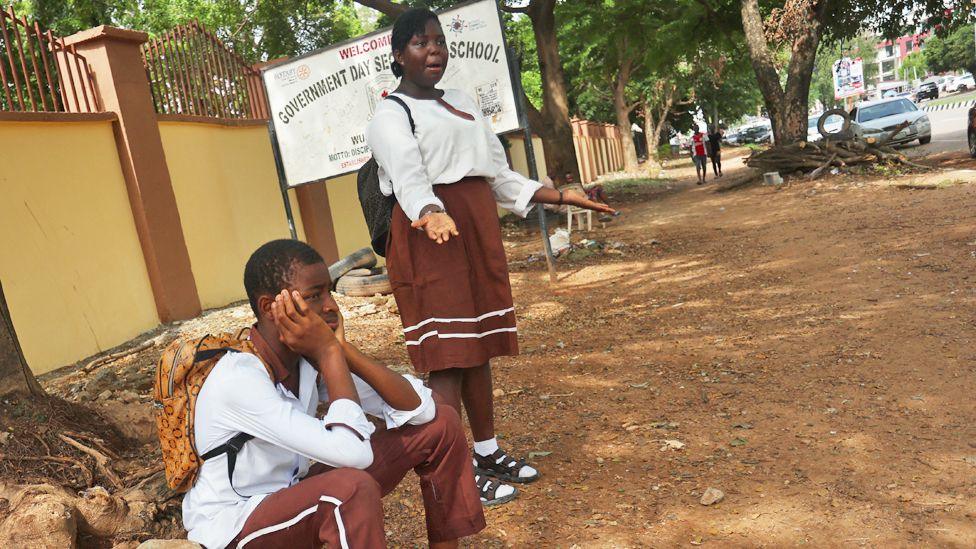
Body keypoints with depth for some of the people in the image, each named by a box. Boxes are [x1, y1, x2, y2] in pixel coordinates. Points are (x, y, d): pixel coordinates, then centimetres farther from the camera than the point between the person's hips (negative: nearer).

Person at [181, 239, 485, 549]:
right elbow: (353, 452, -39)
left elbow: (420, 410, -13)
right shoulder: (238, 377, -30)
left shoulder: (310, 357, -7)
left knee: (440, 423, -3)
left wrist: (342, 350, -23)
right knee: (353, 487, -40)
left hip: (294, 493, 7)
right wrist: (330, 352, -30)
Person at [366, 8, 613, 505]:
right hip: (432, 233, -7)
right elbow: (408, 176, -22)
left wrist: (560, 197, 14)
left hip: (479, 229, 7)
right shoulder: (389, 116, -3)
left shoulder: (463, 103, 21)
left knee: (479, 347, 11)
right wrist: (433, 216, -43)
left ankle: (488, 453, 22)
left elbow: (498, 175, 21)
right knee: (447, 357, -8)